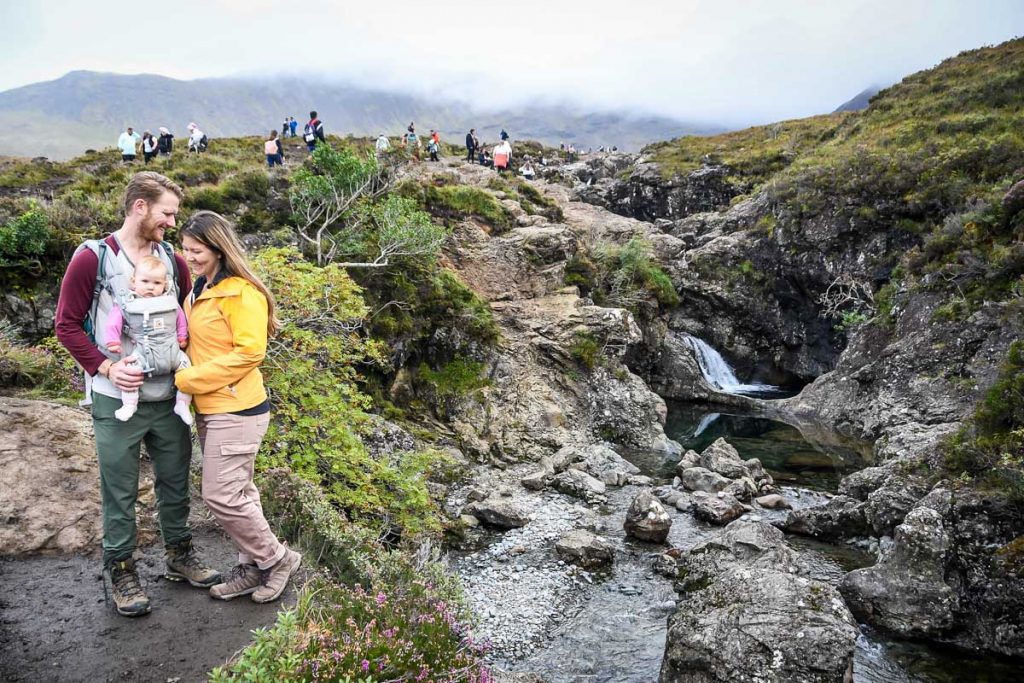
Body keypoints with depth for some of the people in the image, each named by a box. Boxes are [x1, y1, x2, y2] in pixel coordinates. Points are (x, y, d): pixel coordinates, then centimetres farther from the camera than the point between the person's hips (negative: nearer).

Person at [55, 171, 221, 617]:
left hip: (169, 396, 4)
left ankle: (179, 555, 34)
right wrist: (106, 367, -17)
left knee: (175, 481, 16)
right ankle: (120, 570, 25)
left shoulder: (173, 260, 6)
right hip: (117, 400, -4)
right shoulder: (92, 259, -7)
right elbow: (67, 324, -6)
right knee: (120, 492, 7)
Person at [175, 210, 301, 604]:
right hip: (210, 410, 9)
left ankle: (277, 558, 13)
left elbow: (249, 353, -20)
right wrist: (184, 376, -1)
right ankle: (254, 568, 27)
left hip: (236, 412, -9)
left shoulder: (242, 293, -15)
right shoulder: (199, 291, 13)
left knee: (221, 497, -5)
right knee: (236, 493, 14)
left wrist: (189, 379, -16)